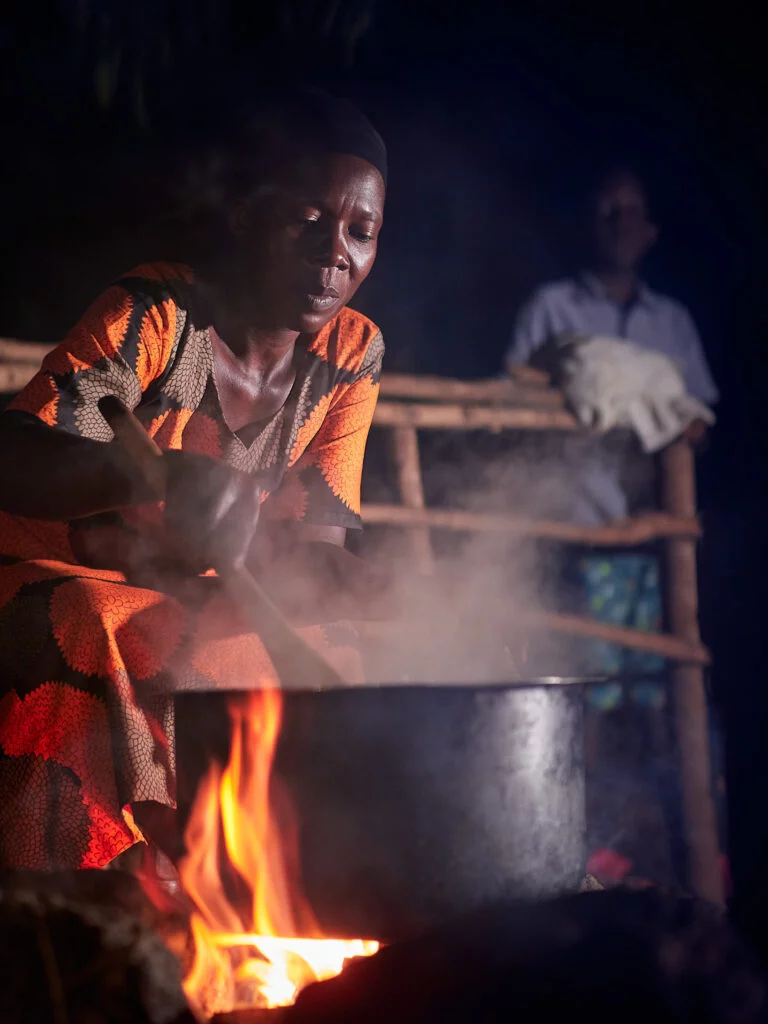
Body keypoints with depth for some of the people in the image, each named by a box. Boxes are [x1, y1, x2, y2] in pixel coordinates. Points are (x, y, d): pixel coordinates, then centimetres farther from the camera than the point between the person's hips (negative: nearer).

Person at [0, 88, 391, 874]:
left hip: (192, 608, 5)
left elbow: (304, 544, -6)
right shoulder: (154, 316, -19)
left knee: (329, 670, -19)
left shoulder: (352, 354, -2)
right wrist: (161, 475, -53)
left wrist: (356, 587, -31)